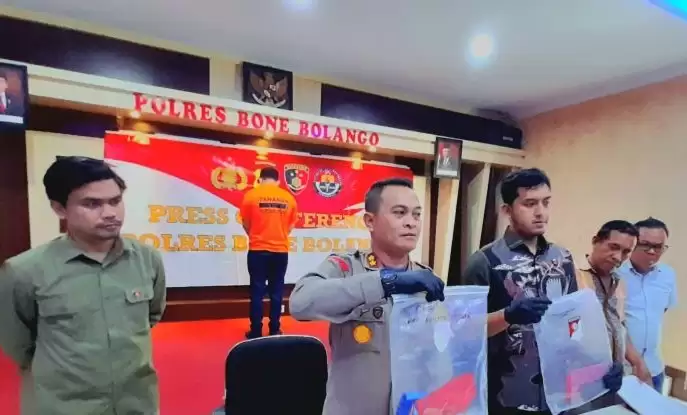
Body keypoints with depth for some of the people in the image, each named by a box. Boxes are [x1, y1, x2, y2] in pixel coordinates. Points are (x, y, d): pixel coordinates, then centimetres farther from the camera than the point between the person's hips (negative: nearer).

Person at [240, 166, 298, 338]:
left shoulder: (251, 195, -4)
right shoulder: (289, 198, 0)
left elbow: (245, 223, 5)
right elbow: (291, 225, 8)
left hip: (258, 250, -1)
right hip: (281, 250, 2)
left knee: (257, 291, 8)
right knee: (276, 291, 11)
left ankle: (256, 331, 15)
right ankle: (274, 330, 19)